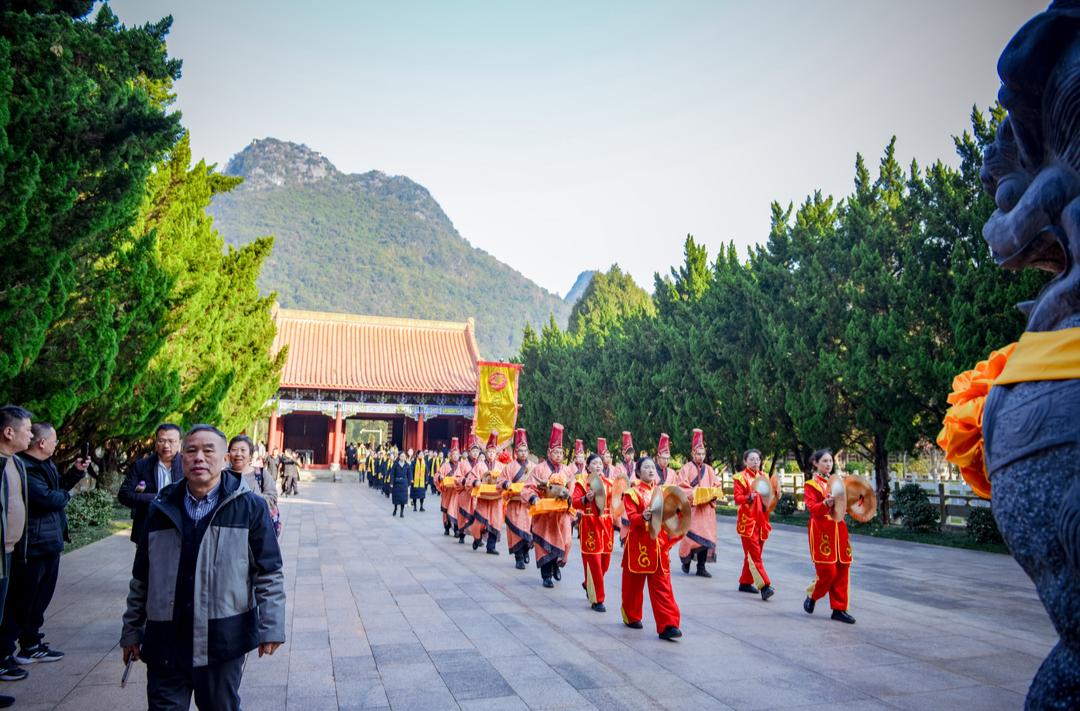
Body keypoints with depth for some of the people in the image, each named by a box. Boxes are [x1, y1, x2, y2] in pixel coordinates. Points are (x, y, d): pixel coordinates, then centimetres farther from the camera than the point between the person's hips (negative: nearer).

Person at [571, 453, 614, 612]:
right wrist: (586, 498, -31)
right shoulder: (582, 483, -1)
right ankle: (597, 600, 4)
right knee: (594, 563, -5)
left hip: (605, 525, 5)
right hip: (590, 526, -5)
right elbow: (575, 502, -13)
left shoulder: (608, 483, 10)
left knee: (605, 562, 10)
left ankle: (588, 585, 38)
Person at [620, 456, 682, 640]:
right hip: (638, 543, -3)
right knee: (634, 582, 10)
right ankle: (631, 617, 30)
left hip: (658, 543, 3)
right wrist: (643, 517, -33)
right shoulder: (632, 492, -2)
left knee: (662, 585, -3)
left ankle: (667, 626, -5)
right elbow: (631, 516, -14)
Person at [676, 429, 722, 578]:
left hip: (706, 508, 4)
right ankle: (686, 561, 18)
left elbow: (716, 485, 14)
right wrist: (695, 496, -21)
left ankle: (701, 567, 9)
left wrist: (712, 495, -7)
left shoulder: (709, 470, 13)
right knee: (692, 536, -7)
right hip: (691, 508, -4)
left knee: (706, 537, 1)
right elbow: (681, 488, -8)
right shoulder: (686, 469, -1)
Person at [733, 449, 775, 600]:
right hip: (748, 520, -6)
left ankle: (745, 583, 22)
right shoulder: (741, 477, -2)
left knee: (752, 554, 12)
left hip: (761, 521, 6)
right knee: (754, 555, -10)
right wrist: (749, 497, -29)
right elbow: (737, 498, -11)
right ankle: (764, 586, -15)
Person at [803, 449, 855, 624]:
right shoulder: (811, 484, 0)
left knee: (842, 570, 3)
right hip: (822, 530, -6)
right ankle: (811, 596, 17)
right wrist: (825, 504, -30)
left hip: (838, 529, 6)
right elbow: (812, 507, -12)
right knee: (828, 571, -8)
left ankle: (839, 609, 11)